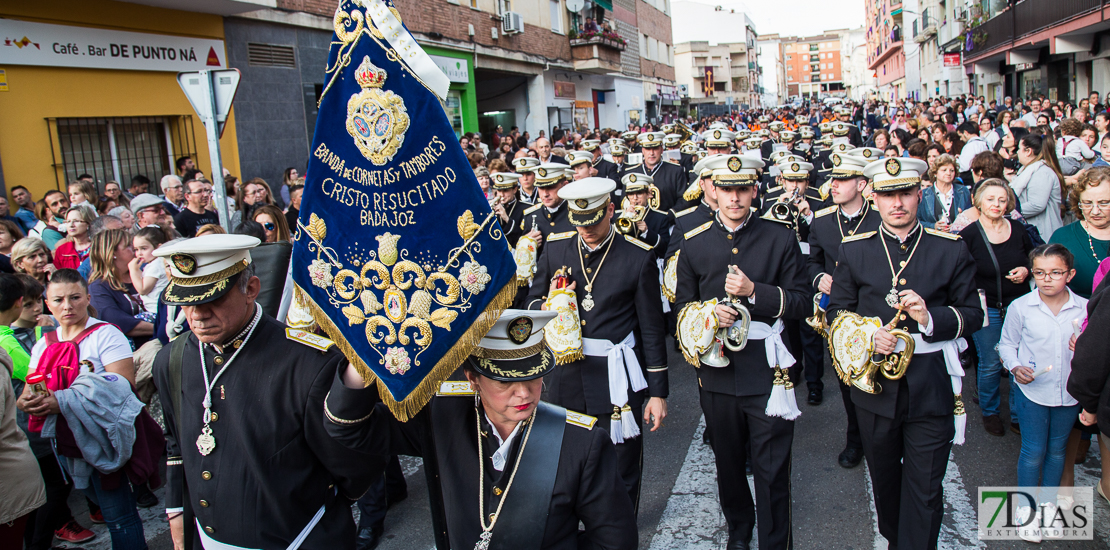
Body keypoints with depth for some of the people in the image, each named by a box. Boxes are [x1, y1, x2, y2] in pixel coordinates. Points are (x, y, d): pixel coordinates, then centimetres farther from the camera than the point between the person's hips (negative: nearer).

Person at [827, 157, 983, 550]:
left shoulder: (951, 249, -2)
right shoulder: (854, 250, 1)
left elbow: (973, 314, 1)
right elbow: (837, 311, 5)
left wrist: (932, 318, -19)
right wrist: (866, 336, -14)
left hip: (932, 388, -2)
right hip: (875, 382, 2)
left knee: (925, 488, 2)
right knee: (884, 478, 19)